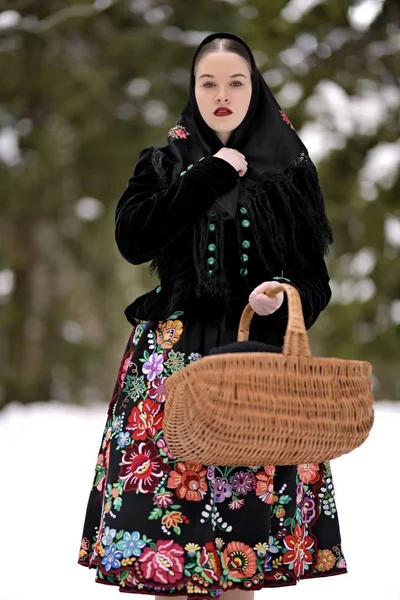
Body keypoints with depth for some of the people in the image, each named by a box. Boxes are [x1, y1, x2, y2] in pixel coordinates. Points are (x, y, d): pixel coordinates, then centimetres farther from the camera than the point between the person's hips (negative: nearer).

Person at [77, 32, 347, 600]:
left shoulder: (289, 169, 7)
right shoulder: (163, 163, 8)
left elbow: (314, 279, 6)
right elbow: (132, 238, -10)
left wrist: (284, 299, -16)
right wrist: (209, 175, -8)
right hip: (173, 359, 0)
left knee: (247, 506, -4)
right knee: (168, 496, -6)